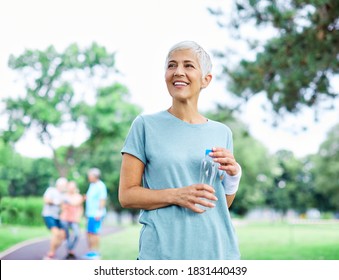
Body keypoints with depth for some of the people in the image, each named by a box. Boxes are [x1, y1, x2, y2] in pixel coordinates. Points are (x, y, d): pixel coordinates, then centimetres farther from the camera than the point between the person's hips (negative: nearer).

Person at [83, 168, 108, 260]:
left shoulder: (100, 186, -11)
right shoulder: (91, 185, 18)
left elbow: (103, 200, -16)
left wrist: (99, 213, -21)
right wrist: (86, 197, 9)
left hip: (96, 214, -9)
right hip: (90, 214, 9)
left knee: (94, 233, -8)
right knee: (89, 233, 10)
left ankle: (96, 253, -3)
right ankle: (90, 252, 17)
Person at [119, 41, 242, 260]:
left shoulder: (222, 133, 8)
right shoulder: (146, 125, -2)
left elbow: (224, 202, 13)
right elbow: (126, 195, -5)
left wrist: (233, 174, -6)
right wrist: (175, 196, -18)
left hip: (218, 249, 3)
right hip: (163, 251, -3)